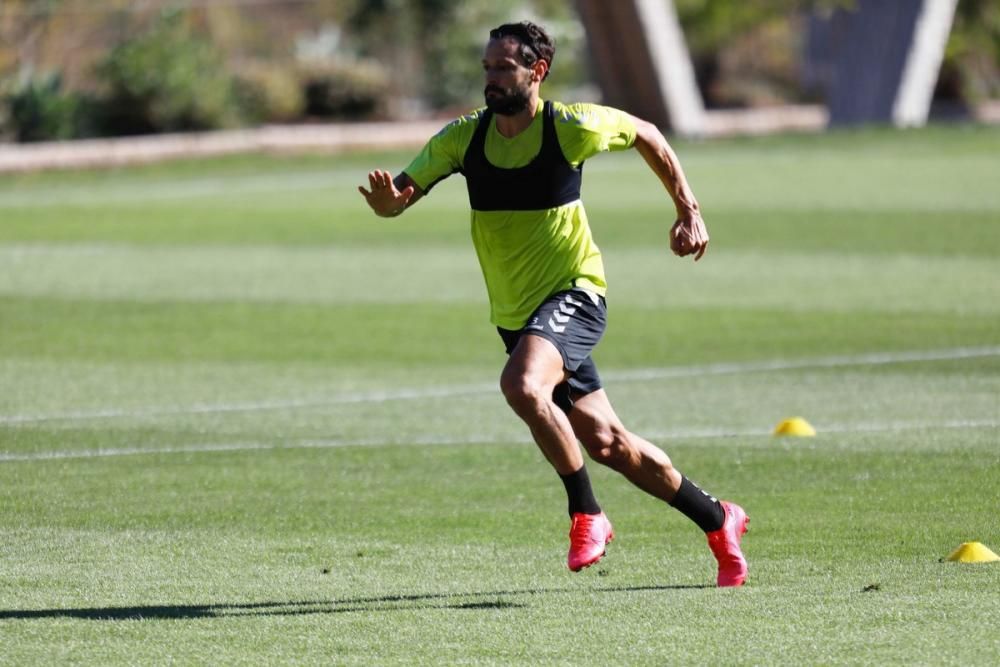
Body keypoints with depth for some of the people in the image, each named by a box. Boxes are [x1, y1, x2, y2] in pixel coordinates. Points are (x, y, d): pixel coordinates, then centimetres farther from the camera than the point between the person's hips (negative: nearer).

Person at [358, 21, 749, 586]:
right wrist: (387, 198, -32)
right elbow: (398, 197, -8)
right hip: (515, 314, 5)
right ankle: (718, 522, 28)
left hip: (574, 292, -5)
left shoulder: (572, 127, -12)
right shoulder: (463, 137, -3)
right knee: (607, 444, 9)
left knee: (522, 385, -34)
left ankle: (587, 516, -18)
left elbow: (647, 136, 6)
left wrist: (688, 211, 7)